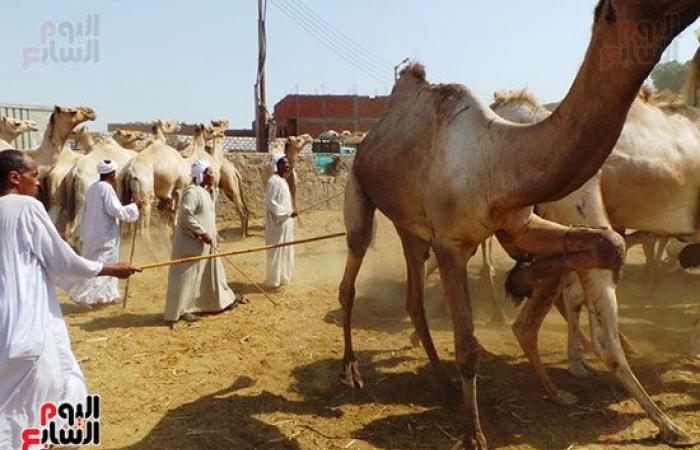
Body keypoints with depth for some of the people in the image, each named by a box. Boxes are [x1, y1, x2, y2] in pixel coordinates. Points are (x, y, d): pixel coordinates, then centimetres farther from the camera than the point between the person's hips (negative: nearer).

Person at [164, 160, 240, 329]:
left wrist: (209, 235, 17)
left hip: (205, 243, 10)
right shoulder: (192, 192, -18)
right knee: (187, 276, -3)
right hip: (192, 243, -10)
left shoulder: (204, 192, 12)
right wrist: (203, 233, -23)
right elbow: (186, 216, -26)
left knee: (212, 271, 19)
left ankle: (221, 300, 31)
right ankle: (179, 311, 6)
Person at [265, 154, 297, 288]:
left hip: (285, 222, 10)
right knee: (276, 251, 0)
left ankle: (282, 276, 28)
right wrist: (287, 212, -21)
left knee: (284, 250, 17)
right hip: (277, 223, -10)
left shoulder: (283, 180, 11)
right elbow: (270, 202, -23)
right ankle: (273, 280, 11)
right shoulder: (274, 181, -18)